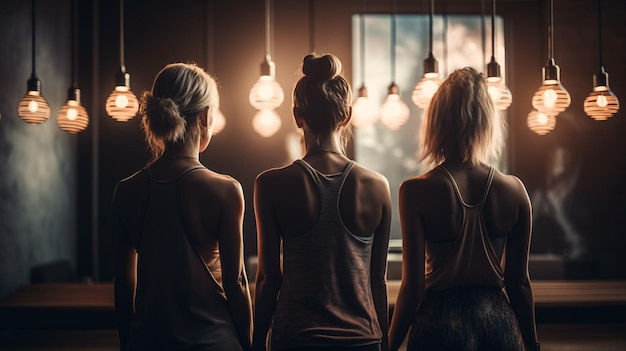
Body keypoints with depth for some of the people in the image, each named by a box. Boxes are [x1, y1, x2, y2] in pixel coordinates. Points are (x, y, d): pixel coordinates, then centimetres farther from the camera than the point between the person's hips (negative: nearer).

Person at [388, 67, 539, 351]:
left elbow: (413, 287, -13)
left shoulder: (417, 191, -14)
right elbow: (519, 282, 2)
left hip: (441, 324, -3)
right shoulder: (514, 189, -4)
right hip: (498, 322, 3)